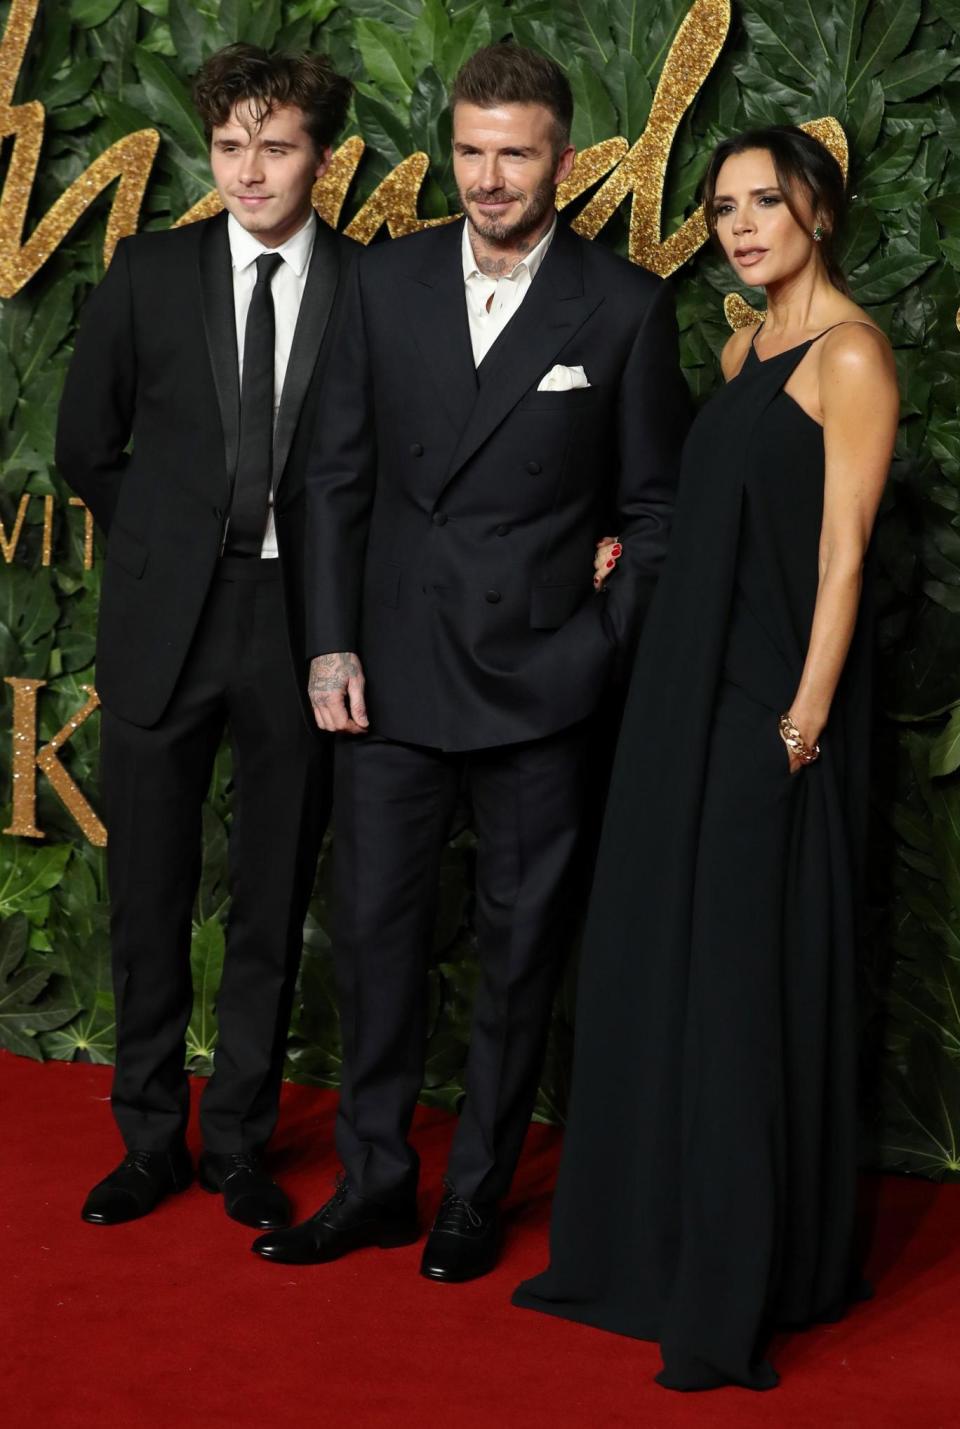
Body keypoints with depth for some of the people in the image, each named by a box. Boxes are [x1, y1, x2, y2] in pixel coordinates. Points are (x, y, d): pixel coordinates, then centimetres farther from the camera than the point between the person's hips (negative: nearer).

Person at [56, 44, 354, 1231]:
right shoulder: (149, 271, 2)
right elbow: (86, 446, 9)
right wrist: (169, 547, 8)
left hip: (300, 625, -1)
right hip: (165, 617, 1)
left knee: (273, 904, 8)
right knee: (149, 898, 8)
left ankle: (239, 1144, 22)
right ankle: (150, 1141, 23)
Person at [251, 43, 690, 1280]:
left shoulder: (625, 307, -3)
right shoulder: (387, 281, 4)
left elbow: (654, 509, 2)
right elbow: (340, 474, 7)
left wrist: (611, 657, -7)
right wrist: (331, 644, 0)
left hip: (540, 682, -2)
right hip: (394, 671, 2)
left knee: (520, 949, 8)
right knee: (373, 932, 6)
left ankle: (476, 1197, 22)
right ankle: (374, 1180, 21)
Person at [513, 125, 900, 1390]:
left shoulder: (850, 355, -10)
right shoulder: (743, 351, 15)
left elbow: (842, 552, -15)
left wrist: (804, 721, -19)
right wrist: (629, 538, 10)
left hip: (770, 707, -8)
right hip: (688, 691, 9)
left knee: (742, 985, -4)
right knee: (653, 970, 12)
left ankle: (739, 1293, 5)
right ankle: (653, 1245, 24)